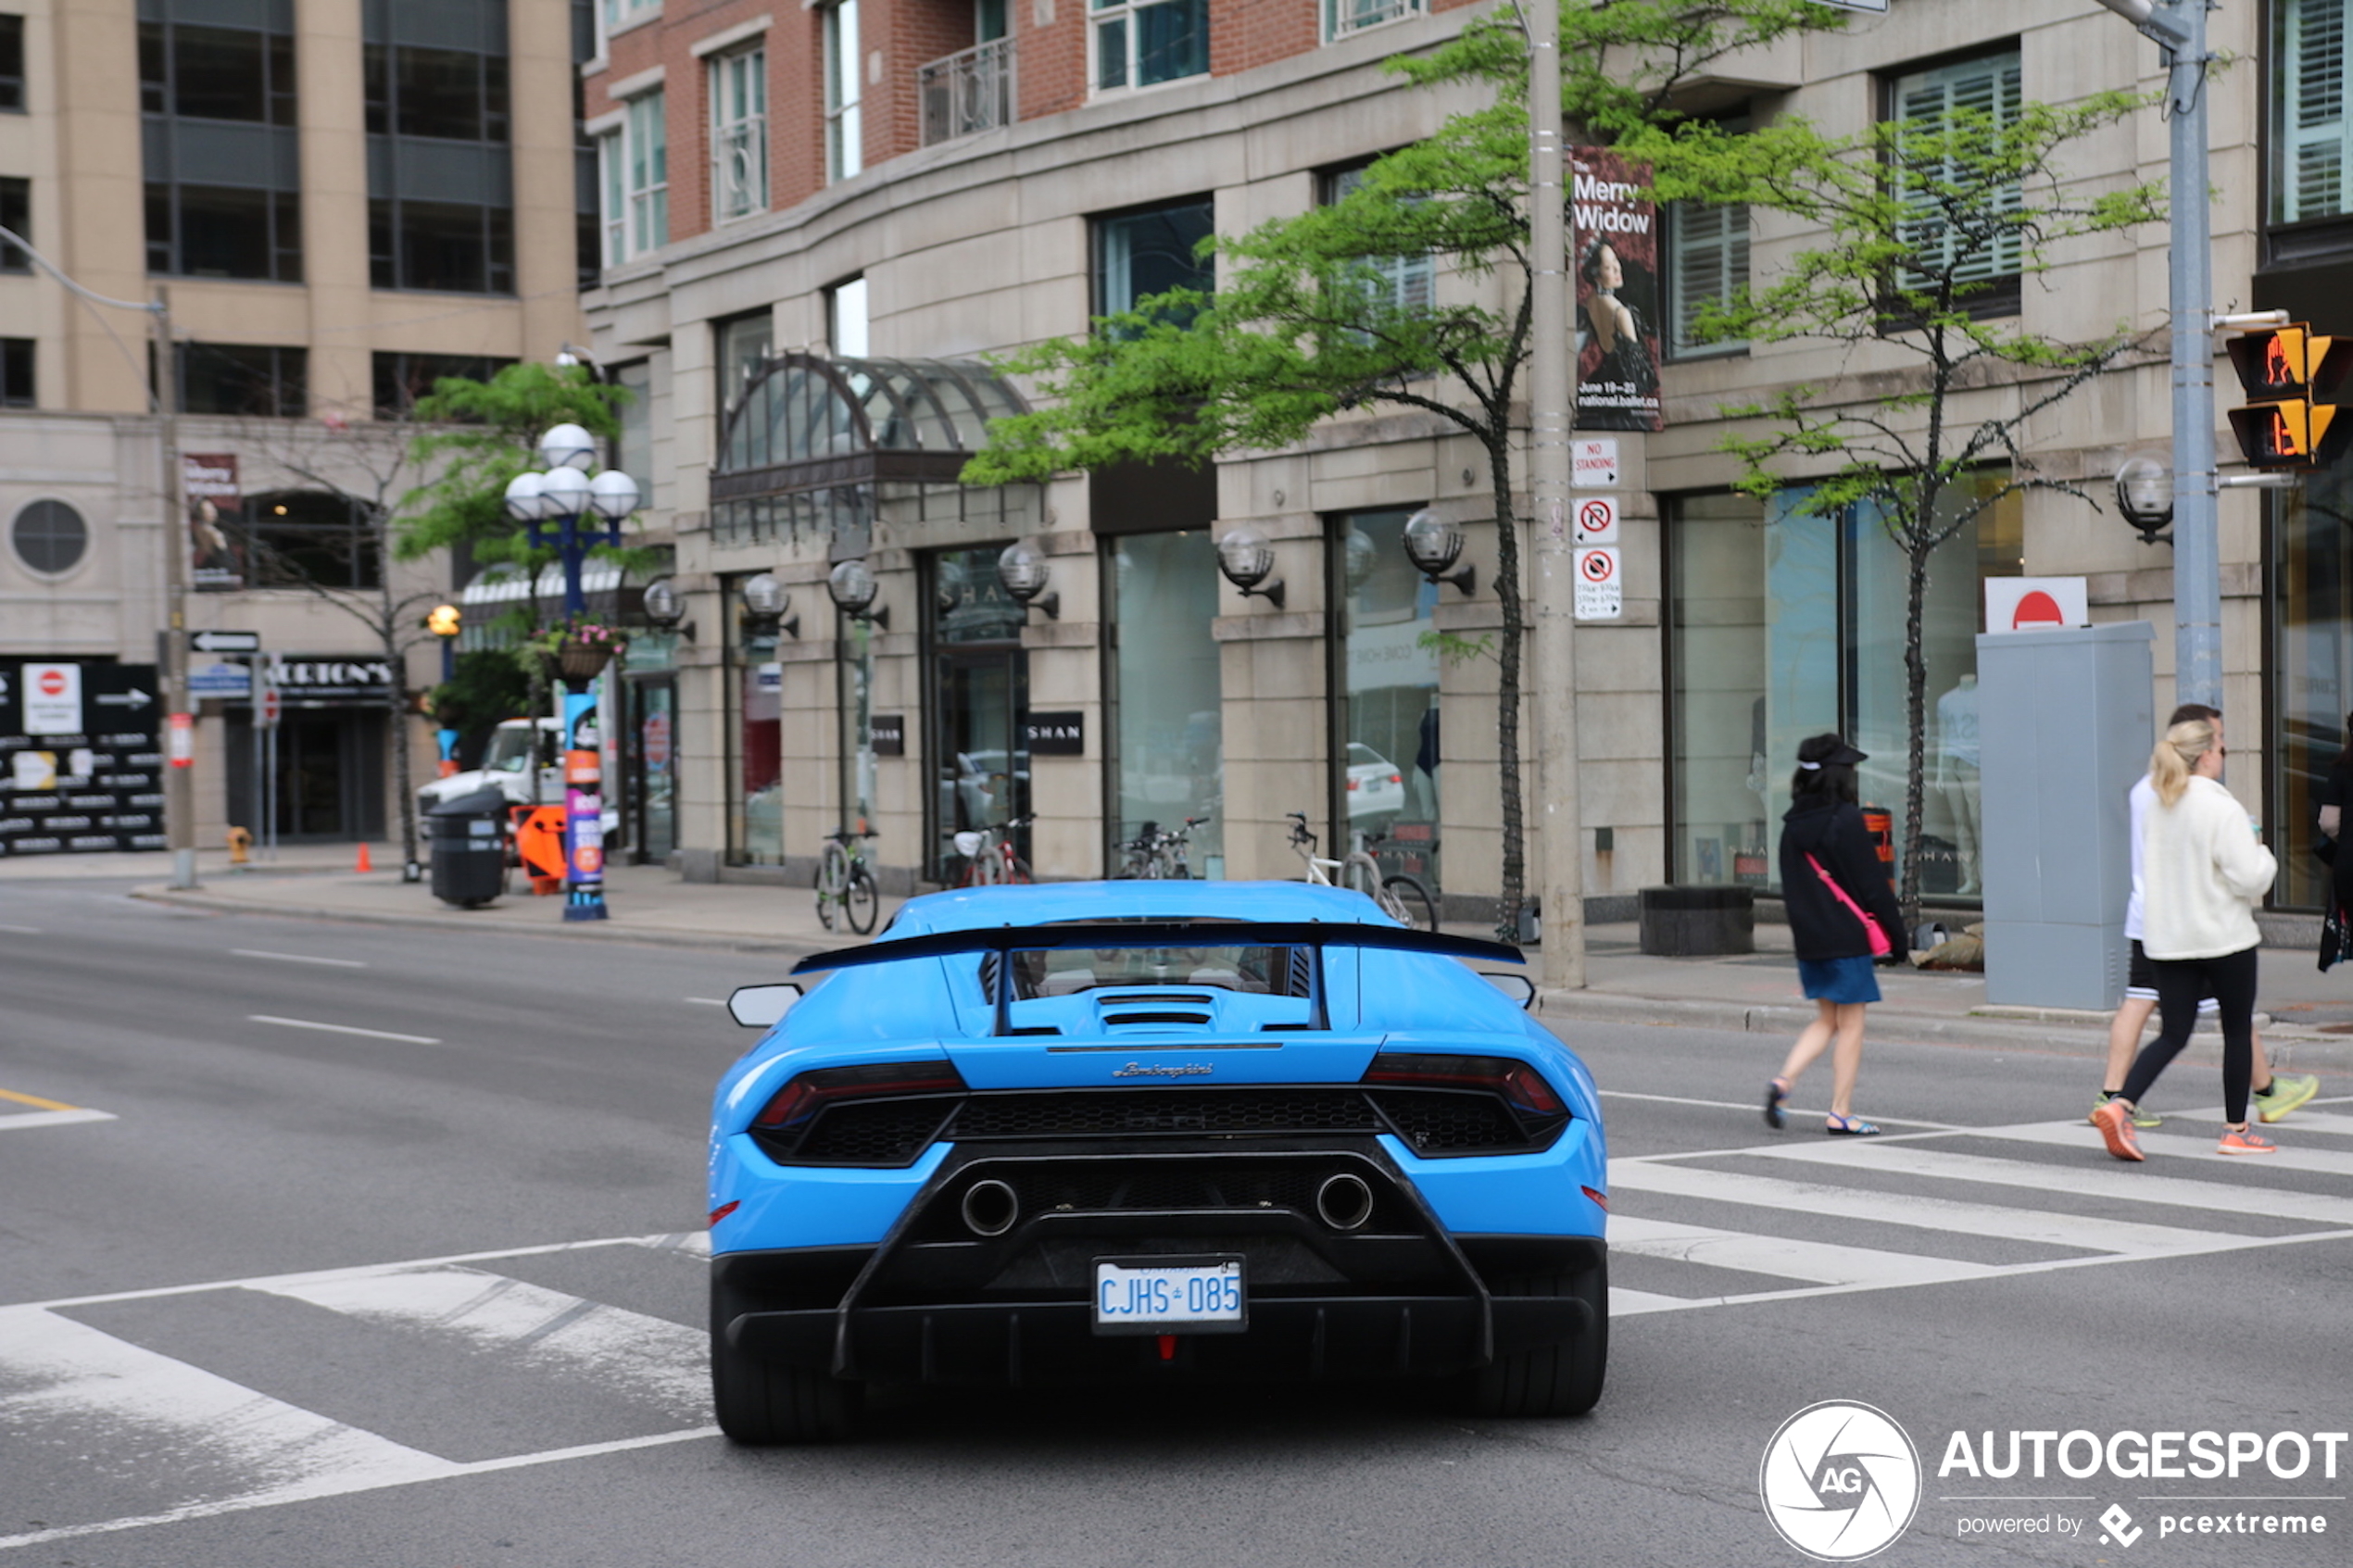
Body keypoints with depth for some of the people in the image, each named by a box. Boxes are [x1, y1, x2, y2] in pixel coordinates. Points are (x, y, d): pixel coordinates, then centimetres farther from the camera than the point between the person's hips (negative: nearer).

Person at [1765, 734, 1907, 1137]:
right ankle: (1840, 1114, 5)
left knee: (1826, 1019, 18)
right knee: (1850, 1025, 3)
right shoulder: (1846, 820, -14)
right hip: (1848, 936, -7)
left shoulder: (1793, 825, 6)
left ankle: (1784, 1081, 0)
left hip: (1809, 938, 7)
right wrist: (1895, 930, -5)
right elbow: (1871, 880, -12)